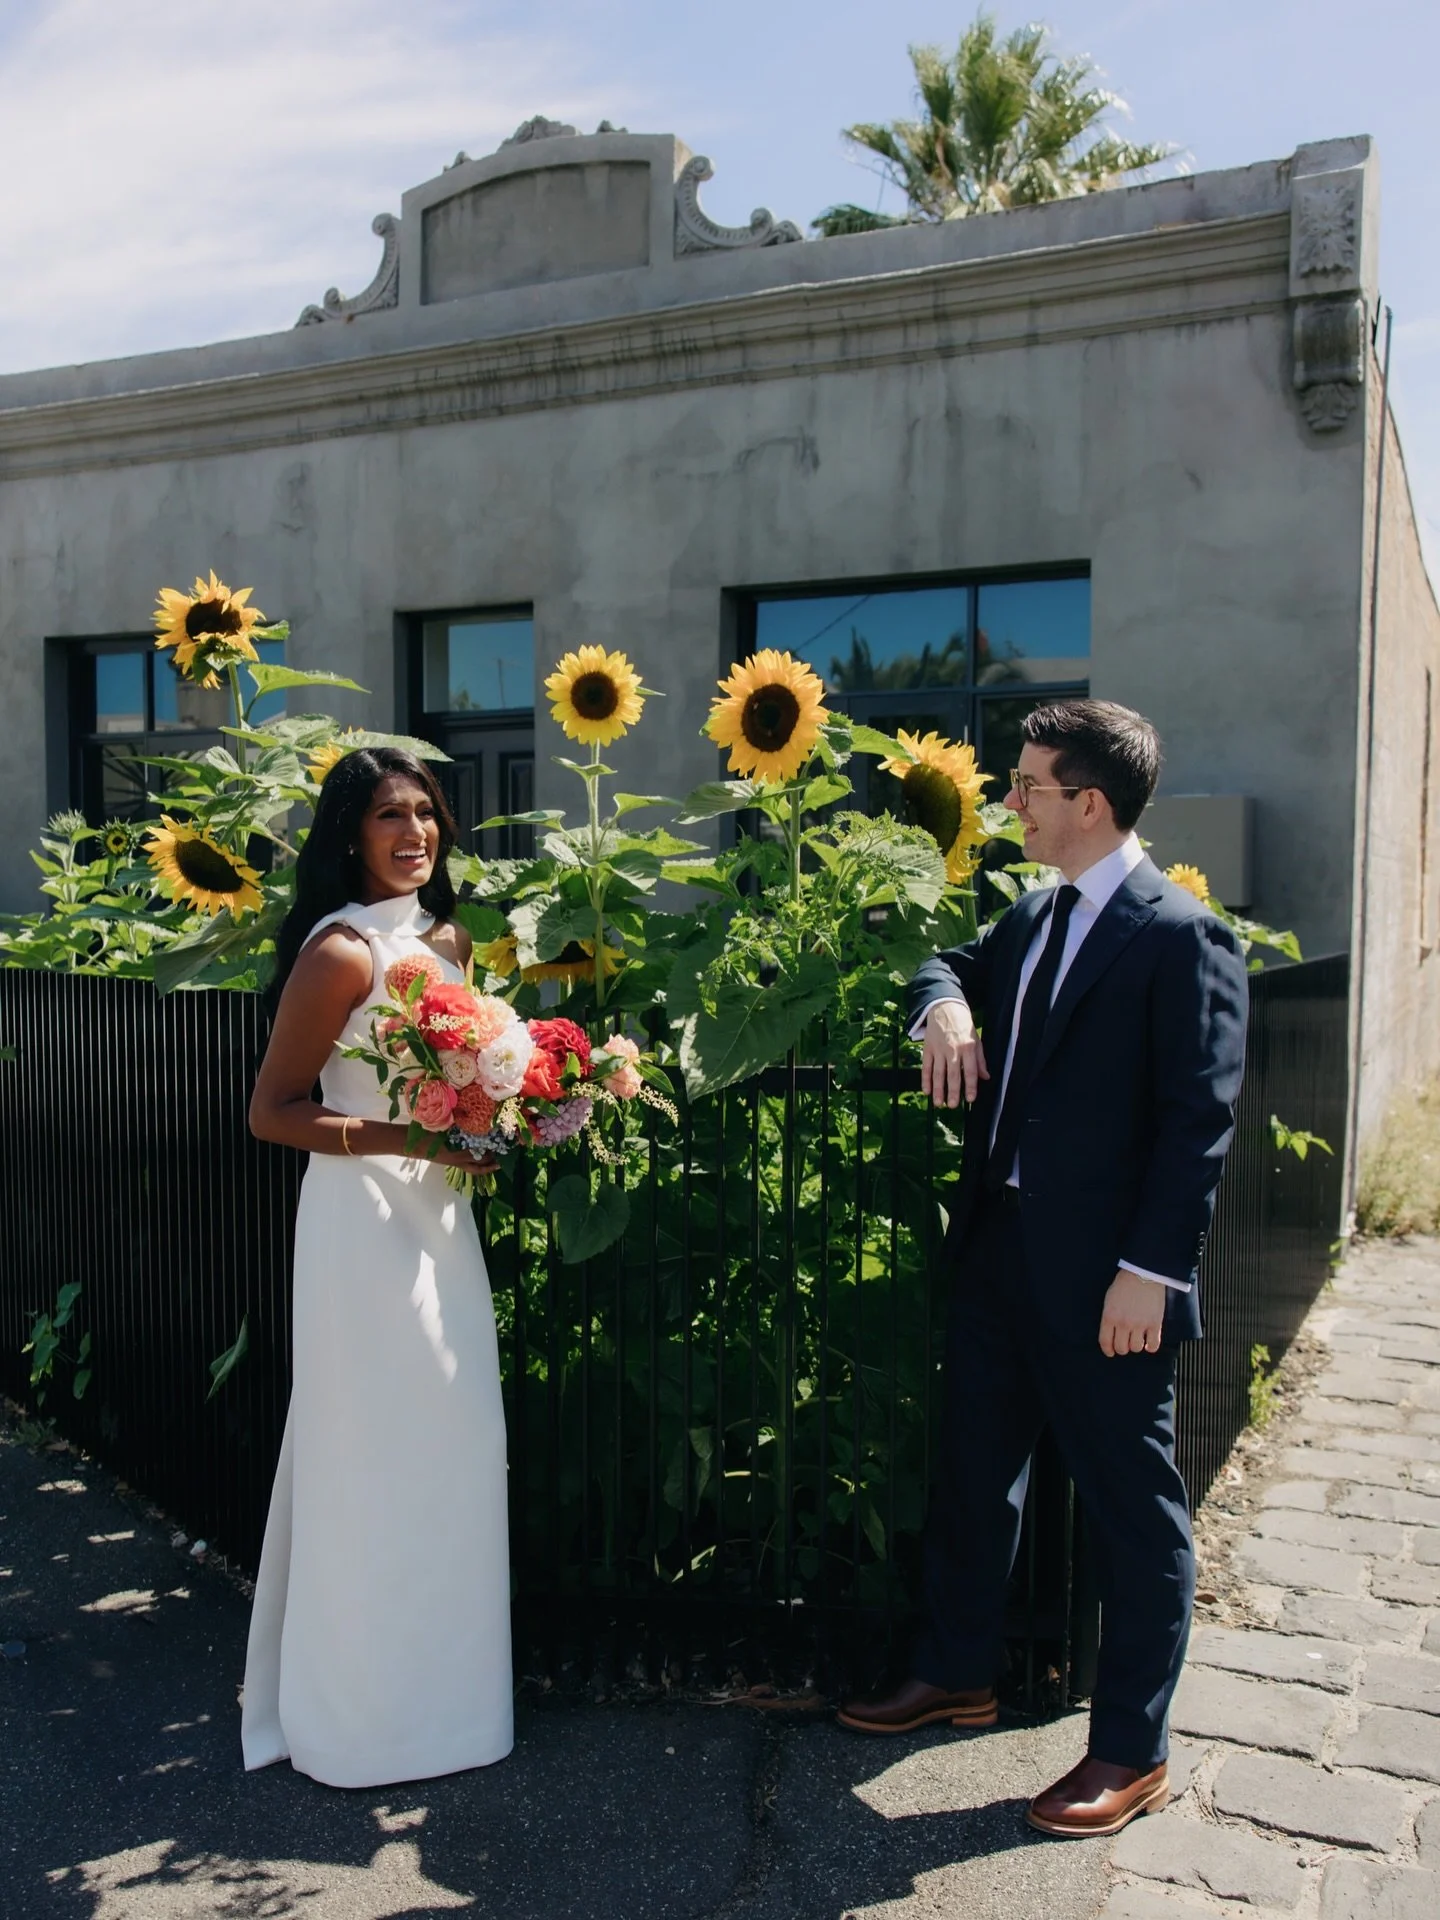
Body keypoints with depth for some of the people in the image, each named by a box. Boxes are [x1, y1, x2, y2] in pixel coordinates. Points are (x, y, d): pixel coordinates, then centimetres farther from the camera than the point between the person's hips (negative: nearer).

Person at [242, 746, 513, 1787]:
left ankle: (441, 1686, 33)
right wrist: (401, 1136, -21)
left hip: (441, 1215, 8)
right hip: (364, 1219, -8)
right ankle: (367, 1714, 22)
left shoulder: (452, 940, 8)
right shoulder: (343, 951, -15)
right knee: (375, 1460, 3)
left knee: (453, 1447, 14)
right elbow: (272, 1112, -13)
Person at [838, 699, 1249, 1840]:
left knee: (1135, 1510, 8)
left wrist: (1150, 1269, -22)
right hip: (997, 1249, 9)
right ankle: (958, 1672, 41)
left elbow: (1201, 1118, -18)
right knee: (974, 1472, 21)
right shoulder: (1035, 918, 10)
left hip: (1104, 1281, -8)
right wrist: (943, 1003, 2)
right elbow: (955, 965, 27)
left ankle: (1132, 1753, 24)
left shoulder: (1181, 937, -14)